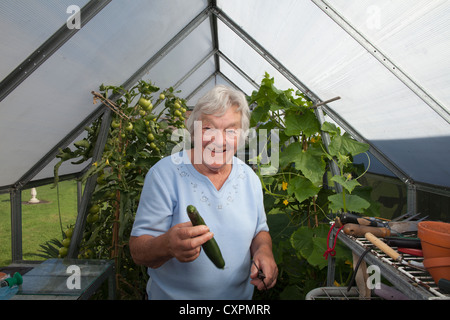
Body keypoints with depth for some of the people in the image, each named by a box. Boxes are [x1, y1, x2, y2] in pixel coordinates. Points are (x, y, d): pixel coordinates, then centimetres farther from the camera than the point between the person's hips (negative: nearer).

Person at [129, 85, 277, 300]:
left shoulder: (250, 178, -7)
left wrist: (263, 250, -18)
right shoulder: (164, 174, -21)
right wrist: (167, 245, -41)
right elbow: (138, 252, -21)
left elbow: (259, 232, 4)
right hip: (173, 295, -3)